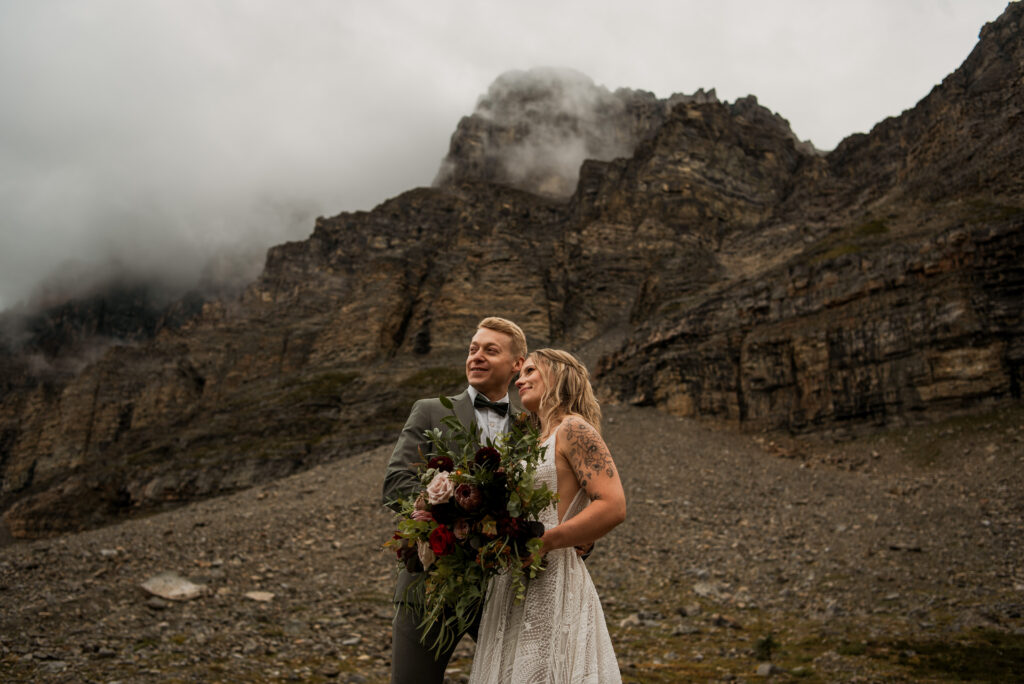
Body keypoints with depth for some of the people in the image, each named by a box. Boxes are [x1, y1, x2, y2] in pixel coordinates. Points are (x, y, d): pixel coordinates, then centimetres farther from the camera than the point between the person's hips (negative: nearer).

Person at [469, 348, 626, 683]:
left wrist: (544, 542, -19)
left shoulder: (574, 429, -8)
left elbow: (613, 506, -20)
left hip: (552, 586, -8)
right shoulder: (538, 443, 19)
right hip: (515, 594, 8)